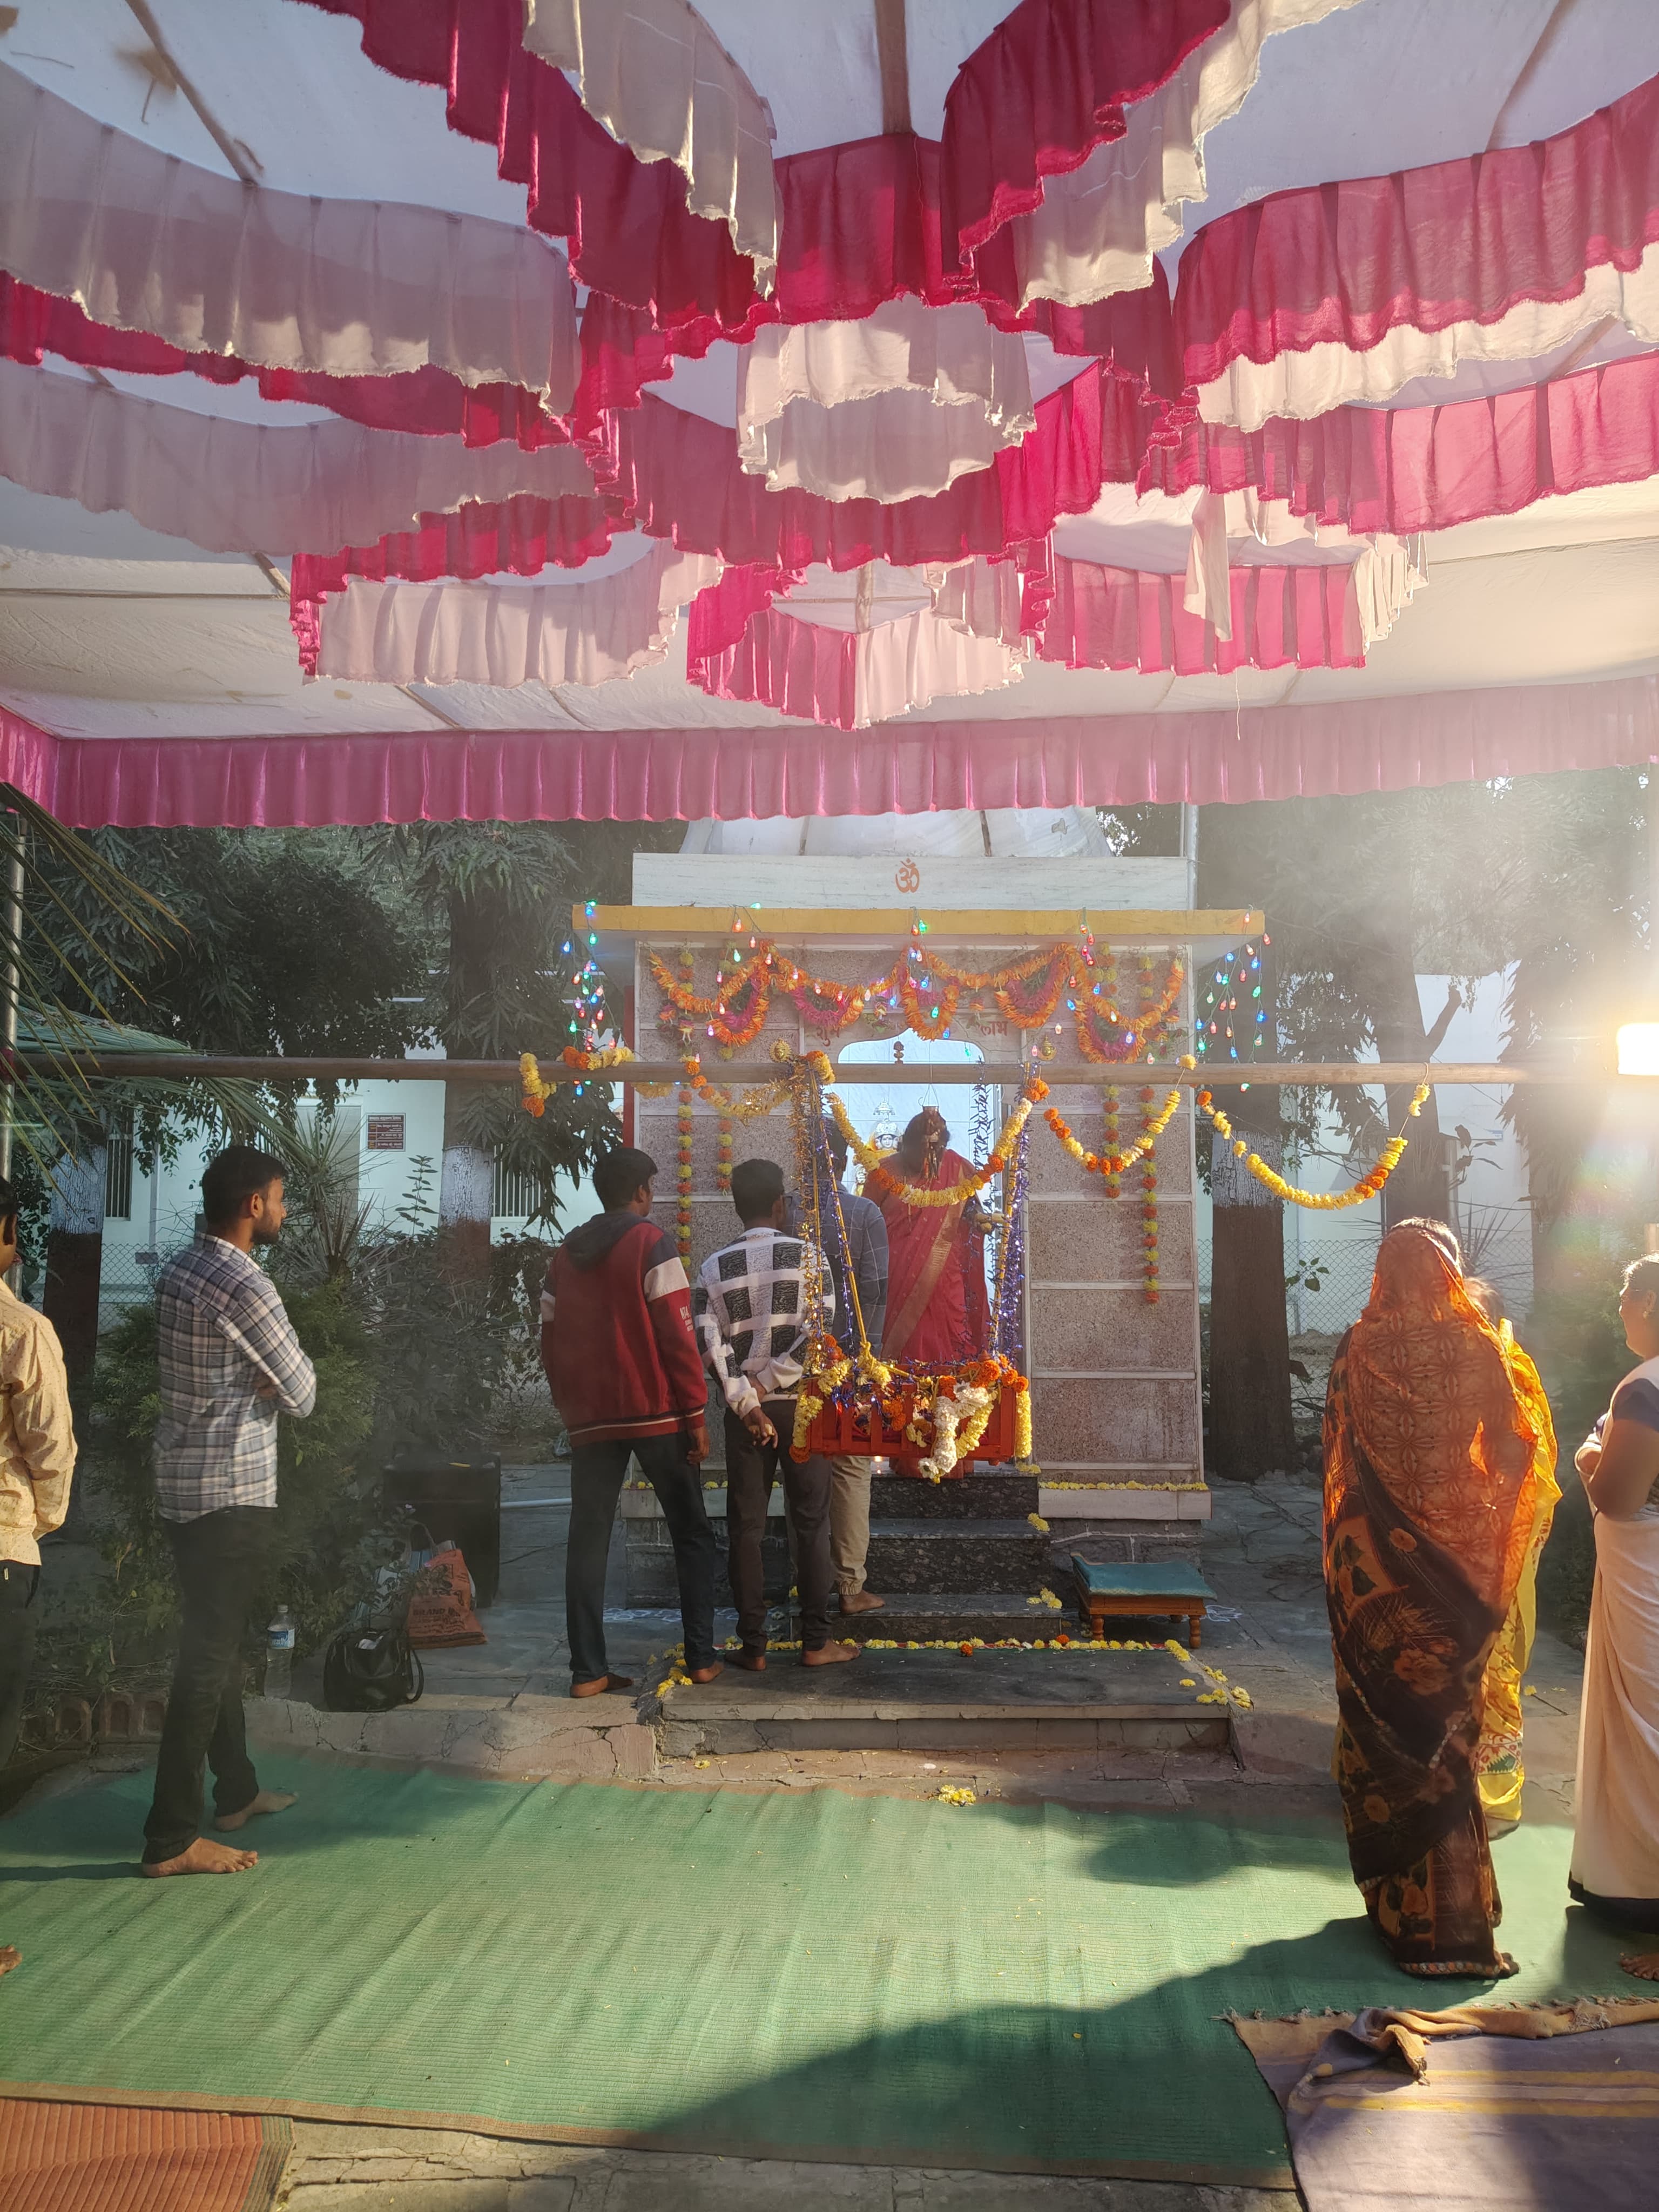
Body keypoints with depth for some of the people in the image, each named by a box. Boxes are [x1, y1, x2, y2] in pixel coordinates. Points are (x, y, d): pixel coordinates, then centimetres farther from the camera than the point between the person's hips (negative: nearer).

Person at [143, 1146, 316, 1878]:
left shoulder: (179, 1269, 8)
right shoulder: (245, 1287, -20)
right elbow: (301, 1394, -13)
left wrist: (258, 1380, 2)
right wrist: (279, 1382, 6)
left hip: (183, 1480, 10)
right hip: (232, 1489, -10)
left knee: (217, 1639, 19)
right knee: (210, 1654, -4)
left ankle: (236, 1791, 32)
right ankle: (172, 1837, 1)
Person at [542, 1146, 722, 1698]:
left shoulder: (566, 1255, 12)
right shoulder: (651, 1243, -5)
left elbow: (552, 1341, 13)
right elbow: (677, 1335, -11)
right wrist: (696, 1415, -8)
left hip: (589, 1418, 5)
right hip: (656, 1413, -4)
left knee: (587, 1540, 6)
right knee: (692, 1533, 8)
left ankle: (587, 1669, 4)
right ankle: (701, 1657, 6)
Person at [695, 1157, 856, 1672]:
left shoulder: (714, 1268, 1)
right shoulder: (808, 1255, -4)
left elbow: (712, 1346, -8)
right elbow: (818, 1332, -14)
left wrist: (749, 1405, -8)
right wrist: (768, 1383, -10)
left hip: (745, 1411, 2)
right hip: (798, 1403, -1)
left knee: (745, 1526, 7)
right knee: (811, 1521, 7)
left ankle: (753, 1645, 10)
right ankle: (816, 1642, 9)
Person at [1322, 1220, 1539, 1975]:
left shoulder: (1359, 1348, -7)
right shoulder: (1476, 1346, -8)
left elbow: (1339, 1456, -2)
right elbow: (1513, 1454, -5)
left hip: (1377, 1557, 1)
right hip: (1459, 1552, 0)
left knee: (1386, 1720, 13)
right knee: (1447, 1723, 9)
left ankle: (1399, 1898, 25)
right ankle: (1454, 1918, 12)